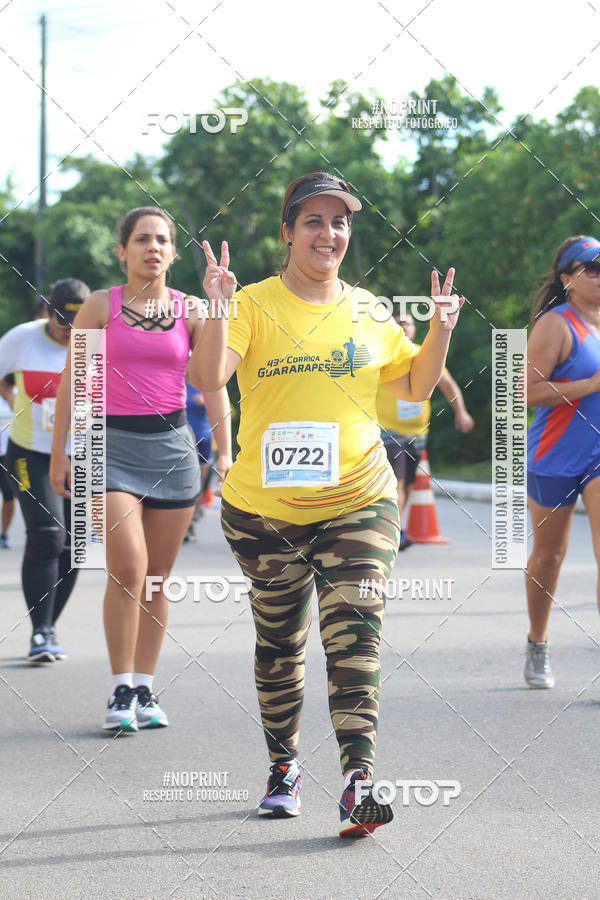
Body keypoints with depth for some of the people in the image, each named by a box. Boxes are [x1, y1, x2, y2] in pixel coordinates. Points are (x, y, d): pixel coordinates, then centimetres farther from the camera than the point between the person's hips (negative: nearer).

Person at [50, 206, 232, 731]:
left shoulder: (191, 311, 7)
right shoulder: (101, 306, 2)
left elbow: (213, 385, 8)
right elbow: (72, 381, 4)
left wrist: (224, 452, 0)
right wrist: (59, 453, 1)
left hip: (173, 446, 3)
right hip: (113, 444, -2)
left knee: (157, 577, 6)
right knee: (127, 569, -15)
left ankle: (145, 689, 14)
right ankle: (121, 692, -8)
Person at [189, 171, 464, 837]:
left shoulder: (367, 311, 8)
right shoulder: (254, 305, -3)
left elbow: (415, 386, 19)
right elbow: (208, 378, -17)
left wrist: (440, 330, 4)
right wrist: (216, 308, -29)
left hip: (359, 504, 1)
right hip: (264, 508, -1)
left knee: (355, 637, -13)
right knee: (279, 643, 10)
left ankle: (357, 781, -19)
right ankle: (283, 768, 29)